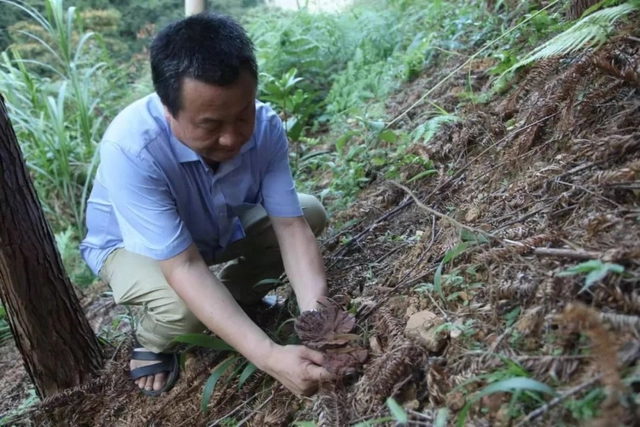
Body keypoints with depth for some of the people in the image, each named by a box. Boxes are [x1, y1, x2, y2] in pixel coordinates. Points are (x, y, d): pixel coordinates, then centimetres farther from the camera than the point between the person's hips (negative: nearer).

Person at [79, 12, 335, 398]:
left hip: (219, 226, 5)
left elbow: (290, 224, -26)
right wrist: (269, 355, -51)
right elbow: (184, 266, -42)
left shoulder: (265, 125, -27)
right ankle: (151, 341, 3)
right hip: (128, 245, -4)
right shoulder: (130, 147, -41)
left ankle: (237, 295, 12)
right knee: (185, 308, -34)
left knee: (311, 213, -10)